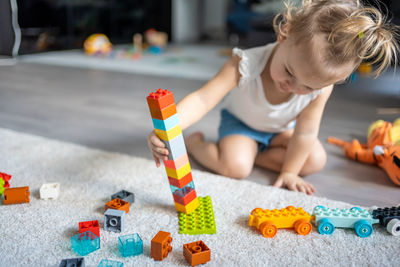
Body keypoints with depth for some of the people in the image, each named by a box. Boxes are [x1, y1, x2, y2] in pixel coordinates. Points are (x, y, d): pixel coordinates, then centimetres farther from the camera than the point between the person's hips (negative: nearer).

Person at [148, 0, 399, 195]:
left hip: (281, 129, 4)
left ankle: (254, 153, -4)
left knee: (316, 161, -13)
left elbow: (305, 132, -21)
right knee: (235, 167, -27)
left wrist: (289, 172, -14)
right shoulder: (246, 64, -39)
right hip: (240, 124, -3)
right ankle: (195, 143, 1)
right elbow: (202, 99, -44)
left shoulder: (321, 86, -31)